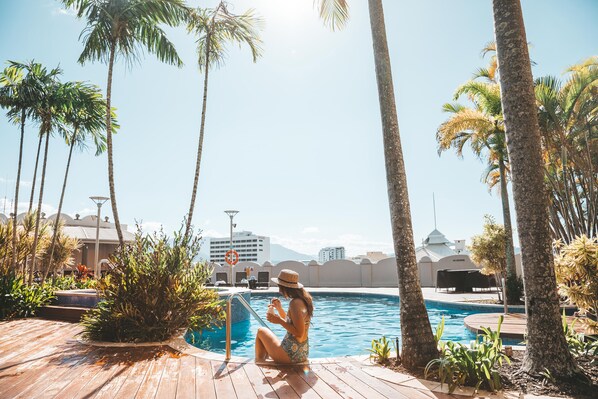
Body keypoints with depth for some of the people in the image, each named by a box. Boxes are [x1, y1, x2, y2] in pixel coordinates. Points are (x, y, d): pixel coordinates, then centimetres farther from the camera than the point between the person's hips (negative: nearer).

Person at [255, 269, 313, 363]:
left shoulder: (295, 303, -22)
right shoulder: (303, 300, 6)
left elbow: (299, 333, -26)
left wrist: (279, 320, -22)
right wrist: (279, 308, 8)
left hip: (291, 355, -9)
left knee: (261, 331, 8)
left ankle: (258, 362, 20)